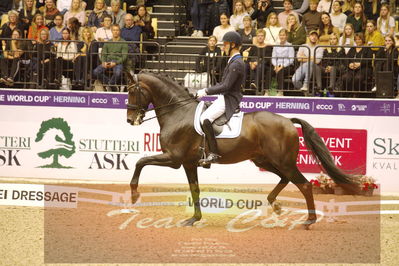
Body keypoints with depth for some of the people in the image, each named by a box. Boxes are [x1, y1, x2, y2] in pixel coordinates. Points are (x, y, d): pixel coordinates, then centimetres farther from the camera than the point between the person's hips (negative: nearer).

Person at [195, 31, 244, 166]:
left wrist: (206, 92, -16)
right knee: (202, 114, 18)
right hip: (223, 98, 11)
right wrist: (207, 90, 12)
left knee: (205, 119, -28)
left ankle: (214, 154, -30)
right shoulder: (234, 61, 17)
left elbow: (226, 87, -22)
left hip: (229, 100, -11)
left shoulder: (236, 64, -17)